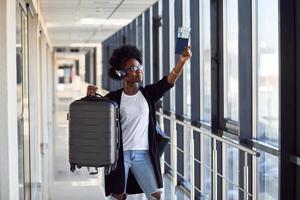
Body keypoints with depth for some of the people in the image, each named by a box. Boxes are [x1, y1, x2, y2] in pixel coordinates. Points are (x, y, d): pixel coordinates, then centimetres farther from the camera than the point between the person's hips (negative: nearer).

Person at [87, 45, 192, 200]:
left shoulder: (148, 93, 2)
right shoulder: (113, 98, -1)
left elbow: (169, 81, -12)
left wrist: (181, 61, -29)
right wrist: (90, 98, -18)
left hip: (143, 155, 2)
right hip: (120, 154, -1)